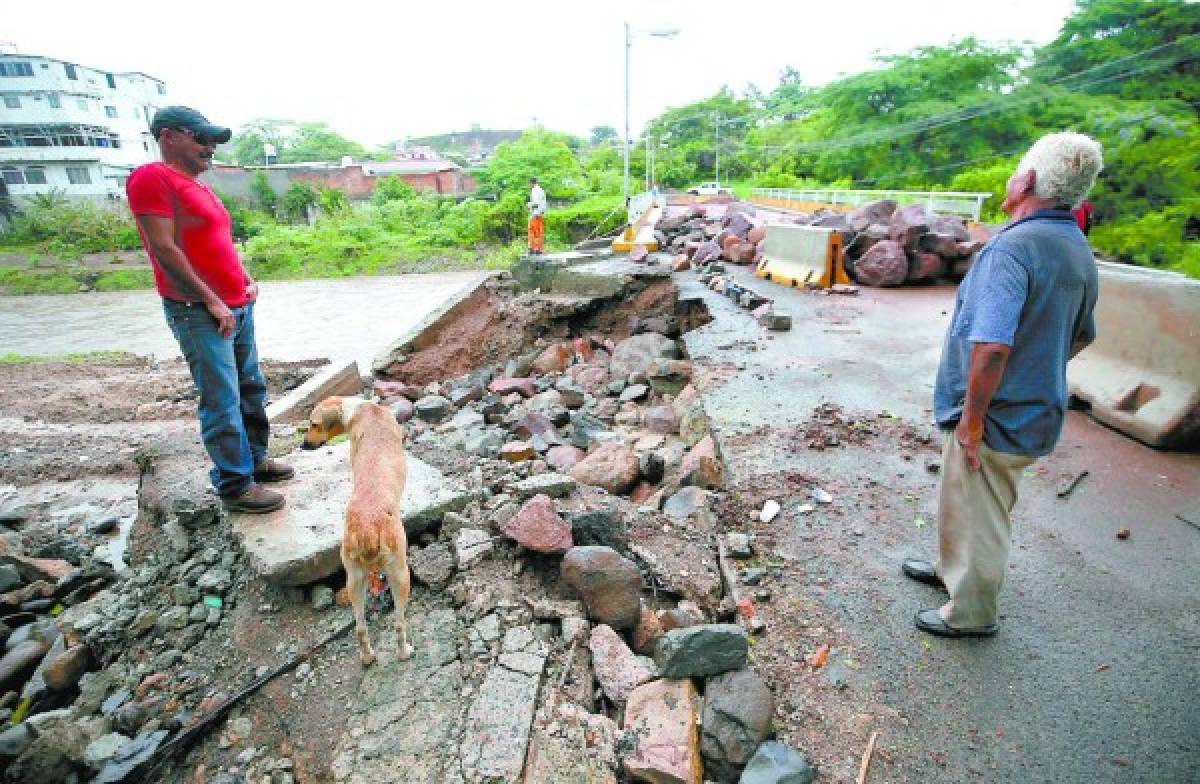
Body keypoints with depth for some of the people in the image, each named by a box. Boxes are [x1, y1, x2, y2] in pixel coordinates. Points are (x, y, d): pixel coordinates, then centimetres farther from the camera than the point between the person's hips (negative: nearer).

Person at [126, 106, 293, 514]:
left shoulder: (199, 187, 18)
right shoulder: (151, 178, -9)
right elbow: (164, 249, -17)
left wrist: (246, 280, 9)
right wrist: (211, 301, -17)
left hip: (237, 307, 9)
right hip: (199, 313, -9)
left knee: (251, 389, 15)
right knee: (223, 402, -5)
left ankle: (254, 459, 28)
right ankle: (235, 486, 4)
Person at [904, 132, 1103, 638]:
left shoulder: (1011, 248, -25)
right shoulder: (1080, 253, 6)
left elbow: (991, 346, -33)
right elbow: (1081, 335, 19)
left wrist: (972, 421, -24)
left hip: (996, 419, -9)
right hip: (1035, 411, 9)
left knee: (978, 516, 9)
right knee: (962, 501, 26)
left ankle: (970, 615, 29)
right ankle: (951, 568, 47)